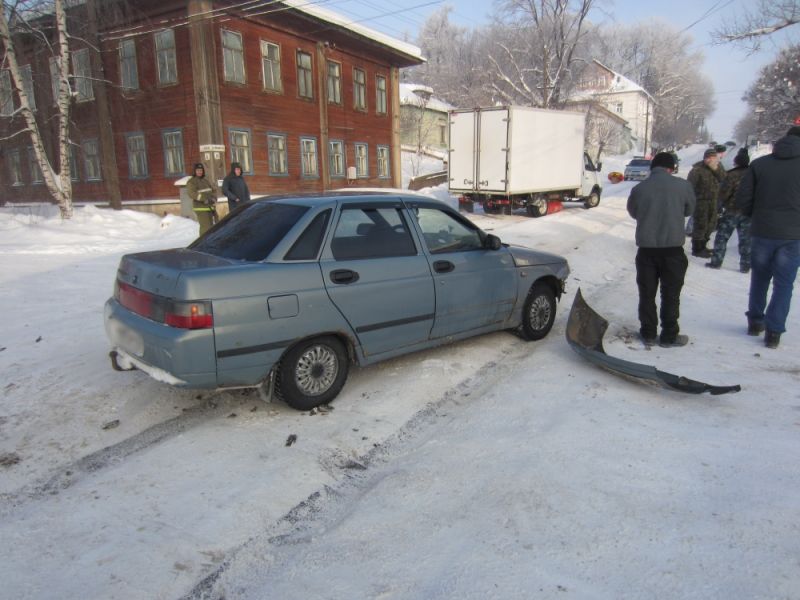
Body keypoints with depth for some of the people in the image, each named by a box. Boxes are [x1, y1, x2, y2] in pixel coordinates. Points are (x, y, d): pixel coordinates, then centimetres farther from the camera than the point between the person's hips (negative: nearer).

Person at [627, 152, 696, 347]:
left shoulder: (639, 189, -4)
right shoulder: (682, 186, -5)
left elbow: (632, 212, 12)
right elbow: (689, 210, 11)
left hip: (646, 248, 1)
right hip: (673, 247, -1)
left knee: (646, 293, 12)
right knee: (670, 294, 10)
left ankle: (648, 333, 19)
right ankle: (669, 336, 17)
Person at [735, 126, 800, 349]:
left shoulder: (759, 164, 0)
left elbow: (742, 199, -1)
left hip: (761, 232, 2)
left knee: (759, 278, 18)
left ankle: (755, 322, 27)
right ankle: (773, 330, 3)